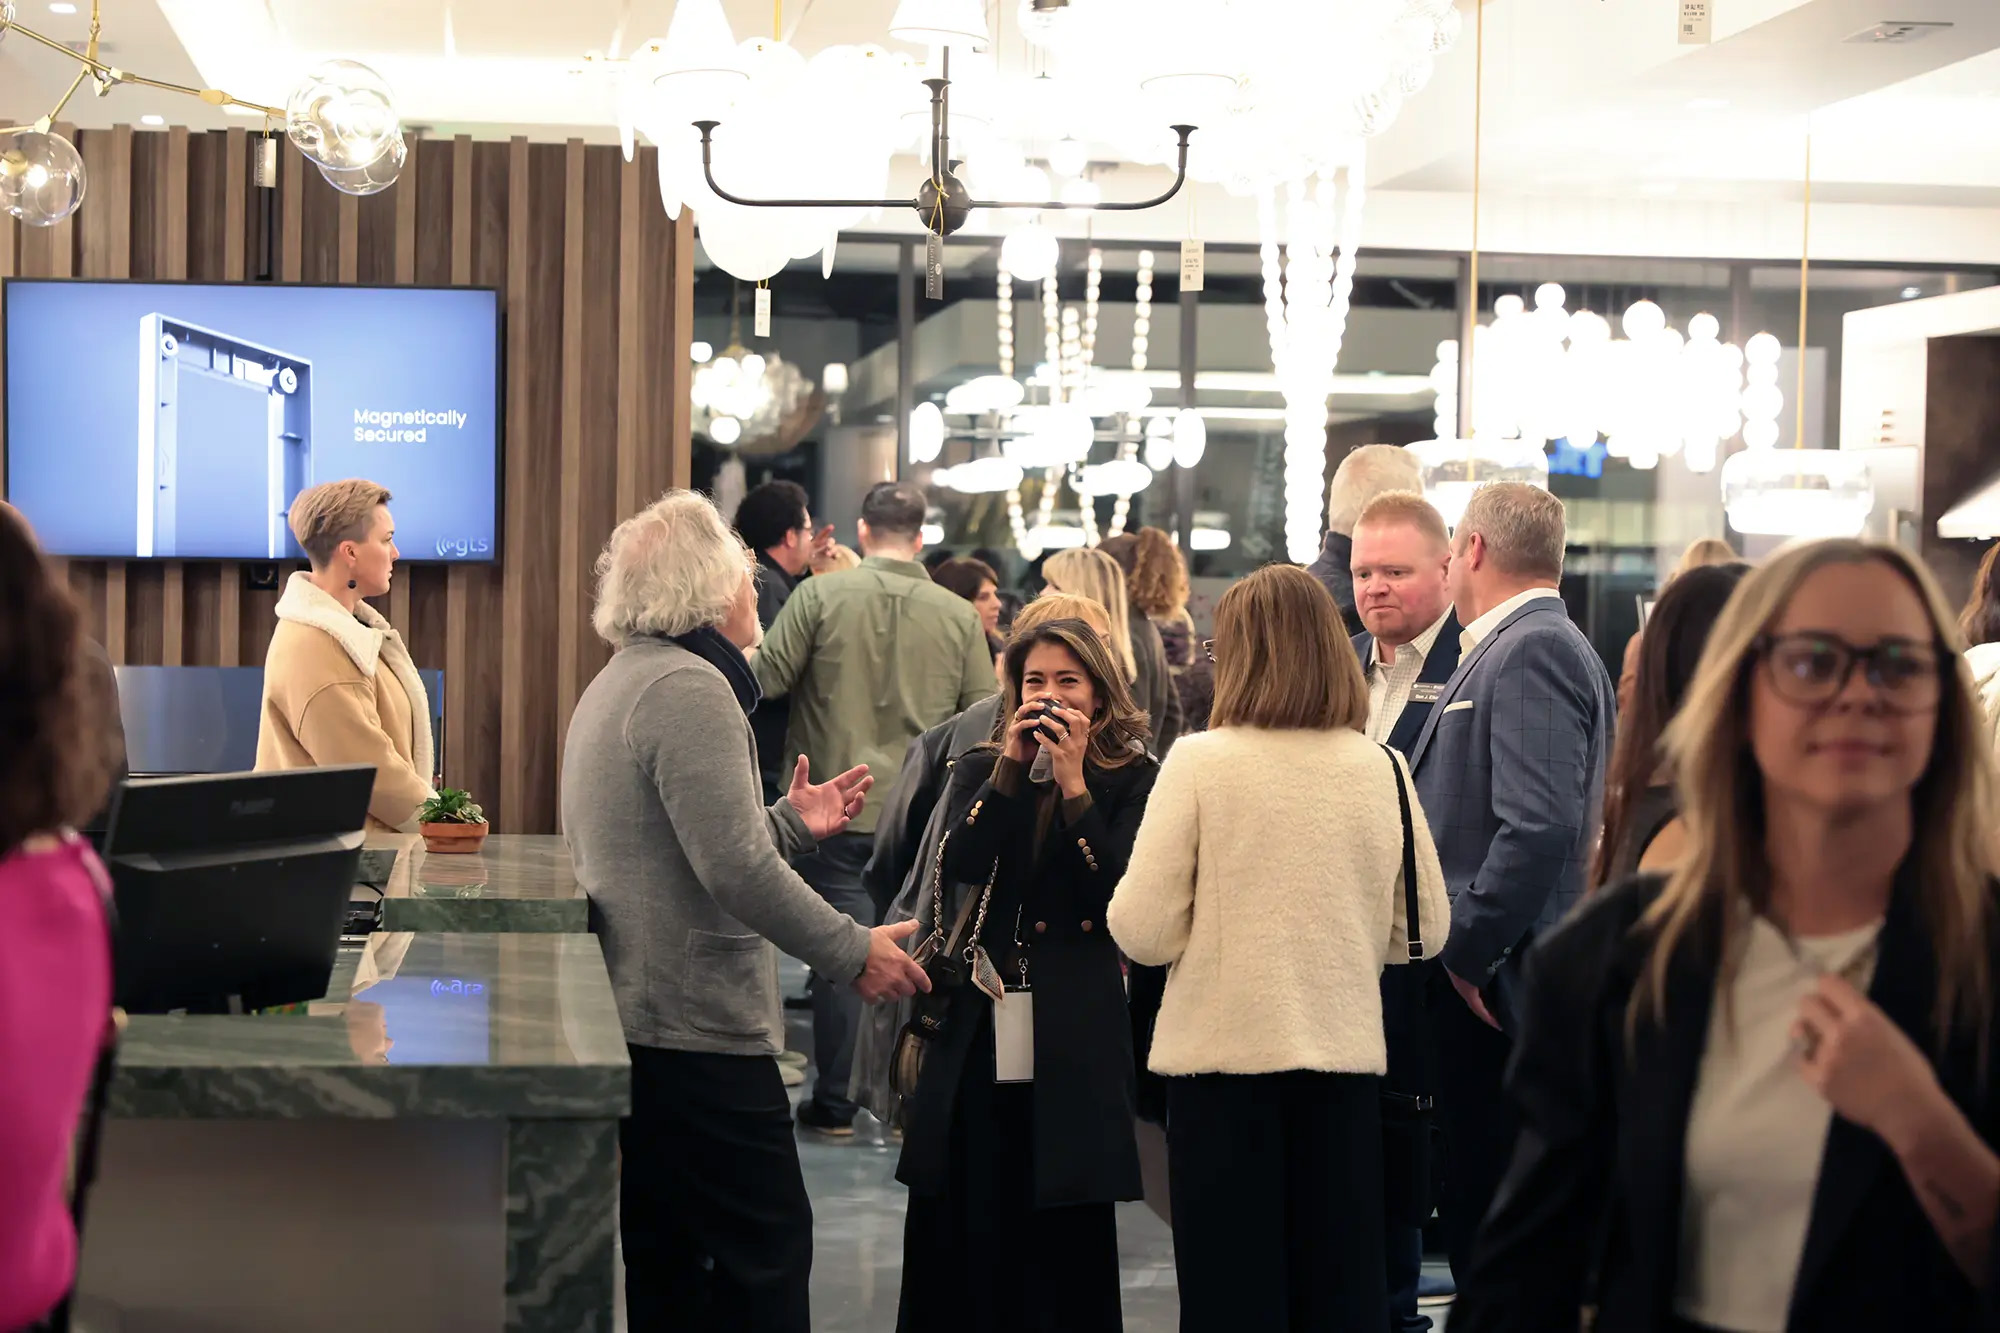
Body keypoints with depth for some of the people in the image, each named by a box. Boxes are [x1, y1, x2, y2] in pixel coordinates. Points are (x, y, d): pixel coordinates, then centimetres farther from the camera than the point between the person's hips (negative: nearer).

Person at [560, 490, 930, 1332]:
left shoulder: (617, 685, 19)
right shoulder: (688, 687, -15)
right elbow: (735, 868, -22)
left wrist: (792, 823, 19)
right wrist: (853, 953, -16)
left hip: (633, 1025, 11)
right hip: (701, 1030, -11)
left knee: (669, 1261, 14)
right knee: (766, 1251, -6)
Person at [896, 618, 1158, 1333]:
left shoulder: (1131, 782, 1)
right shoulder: (978, 773, 12)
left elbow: (1120, 893, -12)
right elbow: (957, 866, -5)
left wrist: (1073, 785, -14)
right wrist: (1011, 771, -10)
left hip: (1071, 1040, -3)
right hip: (975, 1035, 3)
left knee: (1065, 1244, 4)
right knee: (961, 1234, 6)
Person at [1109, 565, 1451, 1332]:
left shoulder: (1200, 761, -8)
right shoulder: (1381, 769, 1)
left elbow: (1141, 933, -10)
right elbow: (1426, 930, 8)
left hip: (1222, 1056, -3)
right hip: (1345, 1057, 3)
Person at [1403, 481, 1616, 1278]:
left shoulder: (1533, 651, -14)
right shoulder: (1512, 646, 18)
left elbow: (1540, 825, -25)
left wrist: (1468, 951, -19)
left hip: (1494, 983, -10)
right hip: (1475, 970, 10)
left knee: (1494, 1210, -4)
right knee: (1472, 1206, 15)